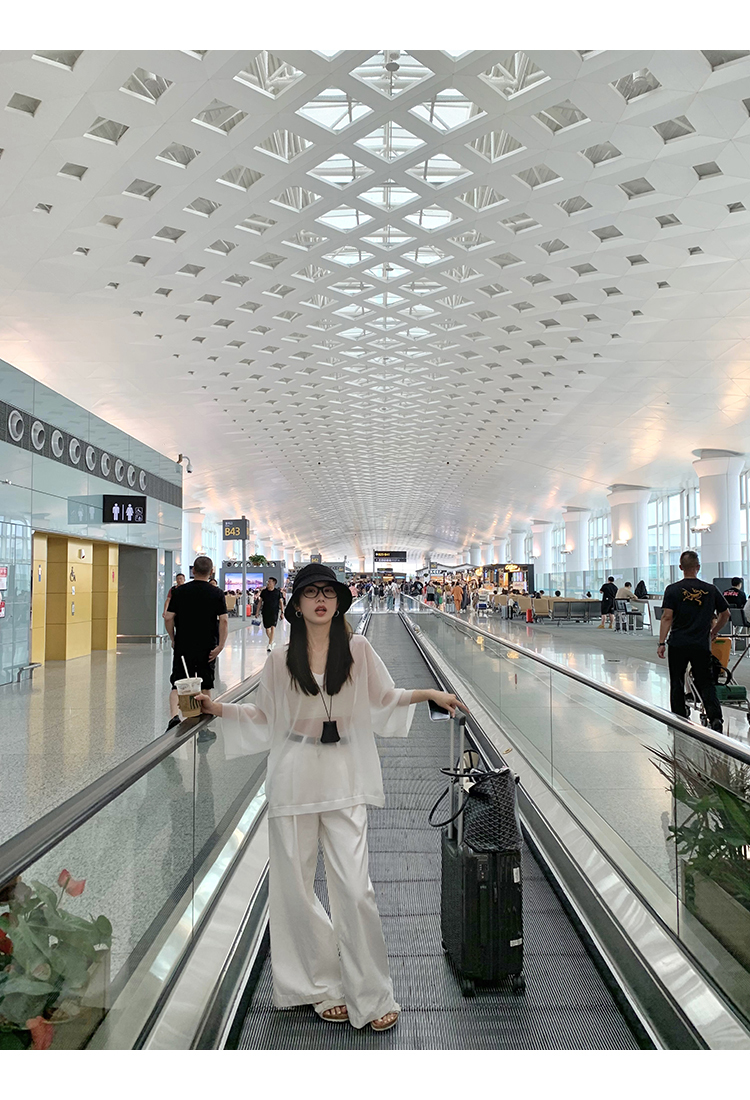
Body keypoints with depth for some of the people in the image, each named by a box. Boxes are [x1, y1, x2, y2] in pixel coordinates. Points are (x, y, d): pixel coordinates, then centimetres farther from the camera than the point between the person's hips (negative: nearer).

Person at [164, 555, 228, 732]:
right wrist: (221, 645, -8)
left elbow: (168, 618, -2)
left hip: (183, 647, 0)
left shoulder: (179, 591, -2)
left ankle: (174, 715, -16)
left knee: (177, 685, 6)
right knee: (205, 687, 12)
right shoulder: (217, 593, -4)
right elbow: (224, 621, -11)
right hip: (207, 648, 0)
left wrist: (173, 639, 11)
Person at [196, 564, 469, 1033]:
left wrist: (428, 693, -1)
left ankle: (371, 996, 12)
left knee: (355, 888, -4)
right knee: (295, 886, 7)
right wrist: (217, 708, 3)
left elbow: (385, 698, 12)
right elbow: (263, 716, 14)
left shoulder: (358, 649, 3)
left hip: (344, 778, -1)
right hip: (294, 776, 1)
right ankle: (321, 987, 25)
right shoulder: (281, 660, 4)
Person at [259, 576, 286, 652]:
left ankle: (269, 645, -14)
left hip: (274, 612, -3)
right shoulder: (263, 591, 4)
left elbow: (281, 602, 3)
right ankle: (271, 642, 31)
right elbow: (260, 602, 10)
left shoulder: (278, 592, -1)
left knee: (272, 628, -13)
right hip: (265, 612, 3)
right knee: (267, 629, 7)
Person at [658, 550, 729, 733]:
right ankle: (715, 717, -9)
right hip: (702, 644, 1)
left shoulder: (673, 590, -6)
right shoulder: (711, 590, 2)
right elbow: (725, 614, 11)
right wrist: (713, 633, 25)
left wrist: (661, 643, -8)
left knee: (677, 683, 11)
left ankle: (680, 720, 15)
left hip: (678, 644, -1)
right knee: (705, 682, 9)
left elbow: (667, 618, -11)